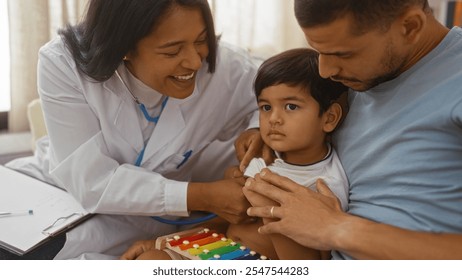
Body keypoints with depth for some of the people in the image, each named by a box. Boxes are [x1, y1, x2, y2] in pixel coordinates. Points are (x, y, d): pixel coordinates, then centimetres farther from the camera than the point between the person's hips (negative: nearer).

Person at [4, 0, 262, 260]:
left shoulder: (229, 68, -23)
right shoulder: (63, 65, -26)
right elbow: (91, 182, -28)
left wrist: (258, 132, -26)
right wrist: (201, 197, -35)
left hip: (151, 220, -1)